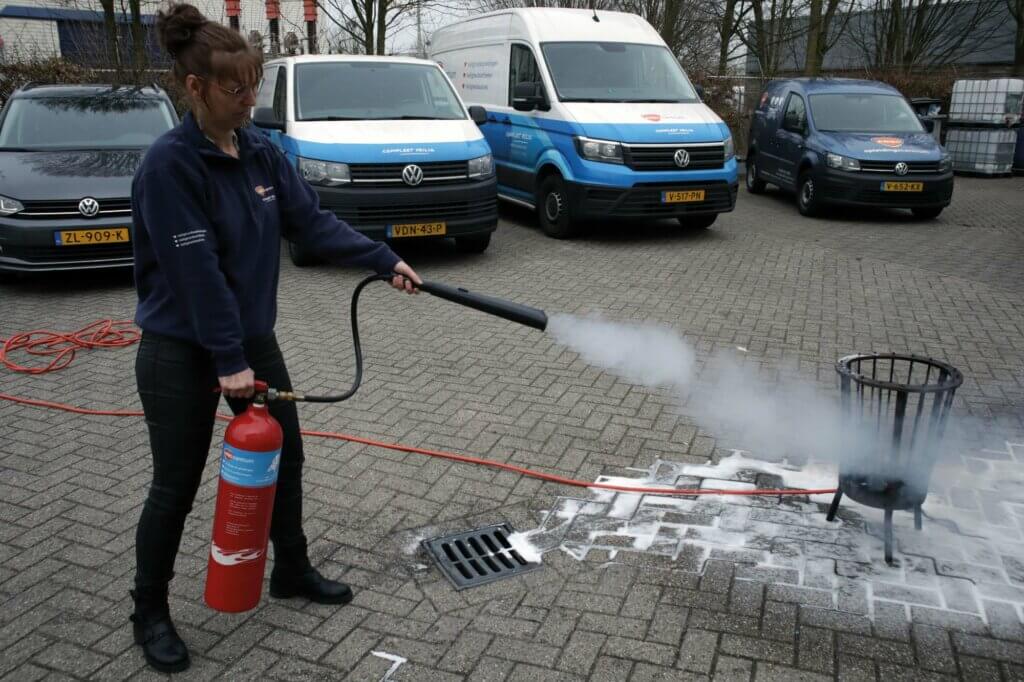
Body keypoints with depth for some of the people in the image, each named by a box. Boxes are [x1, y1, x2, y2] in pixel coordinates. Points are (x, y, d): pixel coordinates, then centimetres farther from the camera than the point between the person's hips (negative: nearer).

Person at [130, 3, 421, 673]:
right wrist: (228, 362, -22)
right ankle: (151, 612, 28)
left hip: (253, 337, 7)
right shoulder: (170, 163, -19)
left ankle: (292, 570, 37)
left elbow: (313, 220, 4)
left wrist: (387, 261, -2)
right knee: (176, 485, 5)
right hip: (182, 352, -7)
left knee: (285, 456, 15)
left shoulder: (262, 151, 2)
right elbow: (197, 269, -22)